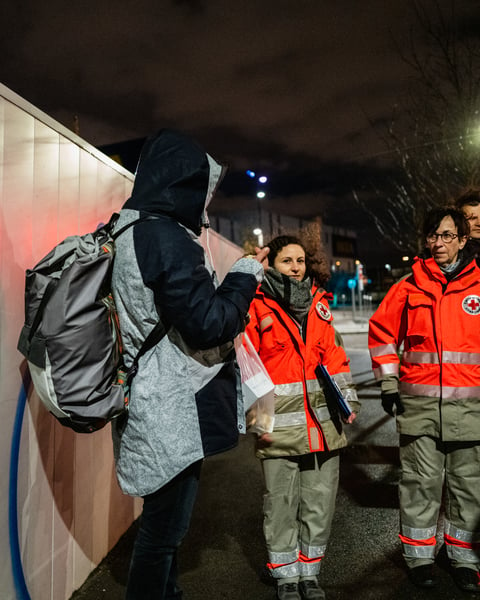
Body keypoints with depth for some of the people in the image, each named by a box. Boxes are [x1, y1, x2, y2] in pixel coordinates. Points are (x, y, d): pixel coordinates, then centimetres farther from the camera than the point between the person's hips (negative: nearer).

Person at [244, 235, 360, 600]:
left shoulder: (319, 303, 11)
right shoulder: (257, 307, -4)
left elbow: (334, 356, 16)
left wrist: (347, 398, 11)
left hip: (323, 422, 5)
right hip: (279, 425, -4)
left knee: (321, 502, 14)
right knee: (282, 504, 8)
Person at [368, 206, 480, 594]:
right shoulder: (411, 286, 4)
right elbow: (381, 330, 9)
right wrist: (388, 383, 5)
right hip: (418, 402, 0)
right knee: (420, 482, 7)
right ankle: (420, 556, 23)